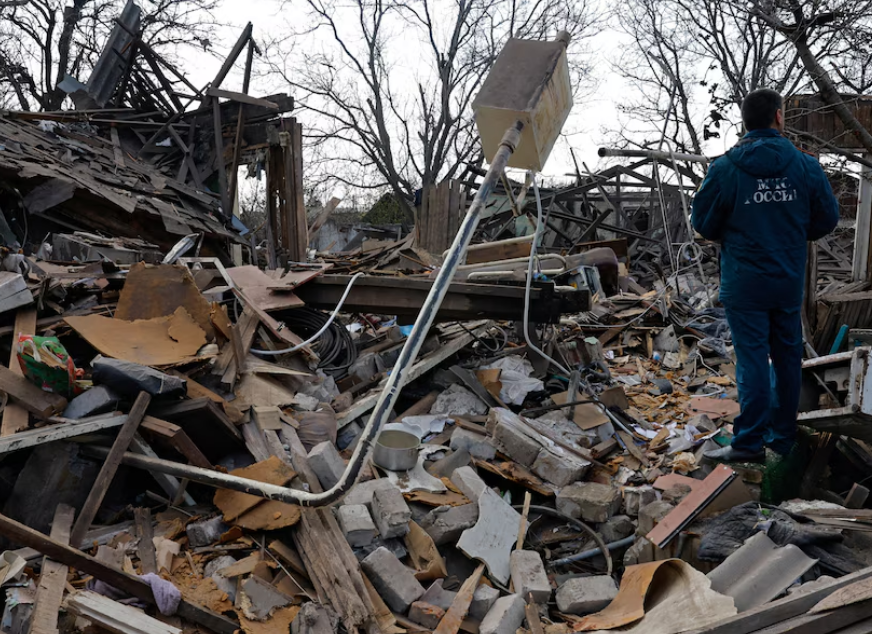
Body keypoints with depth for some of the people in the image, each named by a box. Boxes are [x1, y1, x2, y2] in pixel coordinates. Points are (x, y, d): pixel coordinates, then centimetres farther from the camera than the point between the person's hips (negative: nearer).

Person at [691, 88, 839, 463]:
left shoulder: (725, 168, -10)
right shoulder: (806, 166, -4)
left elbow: (703, 223, -4)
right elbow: (827, 219, 2)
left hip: (744, 283, -3)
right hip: (790, 281, 3)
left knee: (752, 359, 1)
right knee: (787, 357, 14)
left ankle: (750, 442, 3)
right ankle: (783, 435, 24)